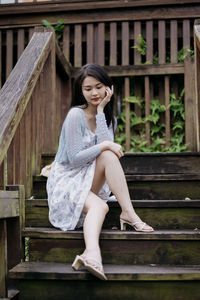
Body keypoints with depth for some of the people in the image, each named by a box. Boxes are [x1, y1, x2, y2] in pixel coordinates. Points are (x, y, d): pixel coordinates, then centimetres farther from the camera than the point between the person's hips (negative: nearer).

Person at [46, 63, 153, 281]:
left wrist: (101, 111, -13)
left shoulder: (108, 117, 10)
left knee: (109, 155, -28)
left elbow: (108, 144, -12)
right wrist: (104, 146, -19)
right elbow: (75, 159, -14)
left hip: (89, 182, 6)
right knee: (99, 206, -37)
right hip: (66, 180, -6)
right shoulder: (76, 115, -11)